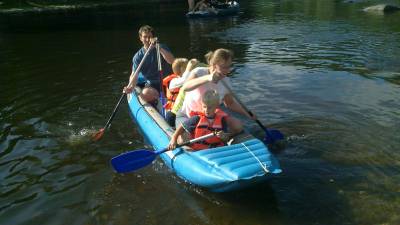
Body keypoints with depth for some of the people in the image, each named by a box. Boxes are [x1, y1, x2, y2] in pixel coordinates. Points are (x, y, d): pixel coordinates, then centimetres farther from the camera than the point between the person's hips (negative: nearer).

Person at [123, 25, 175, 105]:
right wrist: (130, 86, -31)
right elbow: (135, 74, -11)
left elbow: (172, 61, -19)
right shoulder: (138, 56, 0)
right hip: (150, 83, 1)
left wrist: (159, 48, -26)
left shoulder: (162, 48, -1)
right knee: (145, 94, -31)